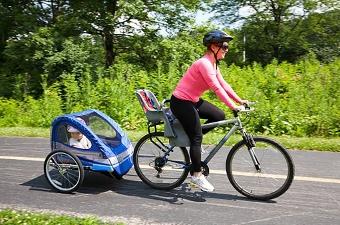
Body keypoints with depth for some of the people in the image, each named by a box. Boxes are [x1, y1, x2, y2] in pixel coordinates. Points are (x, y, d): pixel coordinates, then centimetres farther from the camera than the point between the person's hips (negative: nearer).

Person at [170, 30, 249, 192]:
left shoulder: (213, 64, 8)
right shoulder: (204, 63, -22)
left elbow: (224, 85, 9)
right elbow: (216, 88, -30)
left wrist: (239, 100, 2)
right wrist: (233, 106, -32)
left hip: (192, 100, 9)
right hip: (181, 103, -9)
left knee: (219, 116, 6)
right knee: (197, 137, -5)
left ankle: (193, 139, 17)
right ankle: (197, 175, 8)